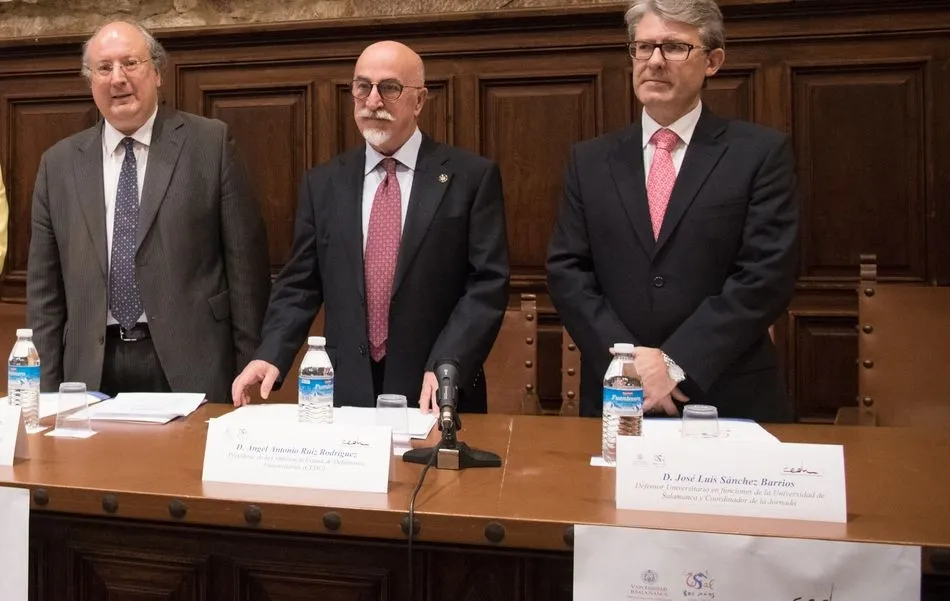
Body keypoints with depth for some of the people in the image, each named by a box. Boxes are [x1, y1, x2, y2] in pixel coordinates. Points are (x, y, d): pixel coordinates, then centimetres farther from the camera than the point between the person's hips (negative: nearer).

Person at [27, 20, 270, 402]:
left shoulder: (210, 143, -1)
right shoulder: (59, 163, 8)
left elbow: (245, 260, -2)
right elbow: (44, 285, 10)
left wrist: (249, 365, -4)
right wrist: (48, 384, 6)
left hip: (191, 363, -2)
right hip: (92, 369, 3)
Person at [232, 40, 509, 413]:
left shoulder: (473, 176, -2)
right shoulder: (323, 183, 8)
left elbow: (488, 283, -7)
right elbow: (299, 286, 7)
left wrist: (447, 366, -18)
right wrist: (271, 356, -8)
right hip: (345, 394, 3)